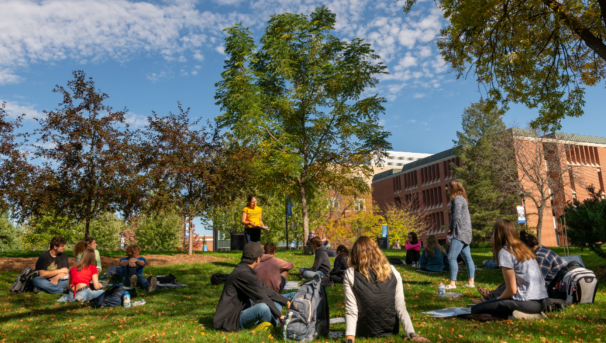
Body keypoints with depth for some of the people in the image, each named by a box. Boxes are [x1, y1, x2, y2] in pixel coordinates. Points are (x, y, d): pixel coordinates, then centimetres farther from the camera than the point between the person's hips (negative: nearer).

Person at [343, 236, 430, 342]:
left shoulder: (350, 275, -12)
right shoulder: (393, 272, -5)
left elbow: (351, 310, -18)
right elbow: (401, 308, -8)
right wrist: (412, 335, -6)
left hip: (364, 334, -2)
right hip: (391, 333, 2)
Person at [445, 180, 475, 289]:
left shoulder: (457, 199, -14)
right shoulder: (461, 198, 18)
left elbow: (457, 216, -18)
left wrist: (451, 228, -4)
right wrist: (450, 228, 10)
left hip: (460, 232, -11)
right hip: (465, 233, 11)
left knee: (452, 257, -11)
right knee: (467, 257, 13)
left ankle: (452, 283, -12)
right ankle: (471, 282, 18)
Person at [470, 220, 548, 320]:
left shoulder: (504, 252, -9)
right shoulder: (524, 249, 16)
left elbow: (512, 290, -11)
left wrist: (497, 299, 8)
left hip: (526, 302, -9)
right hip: (540, 302, 9)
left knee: (476, 310, -6)